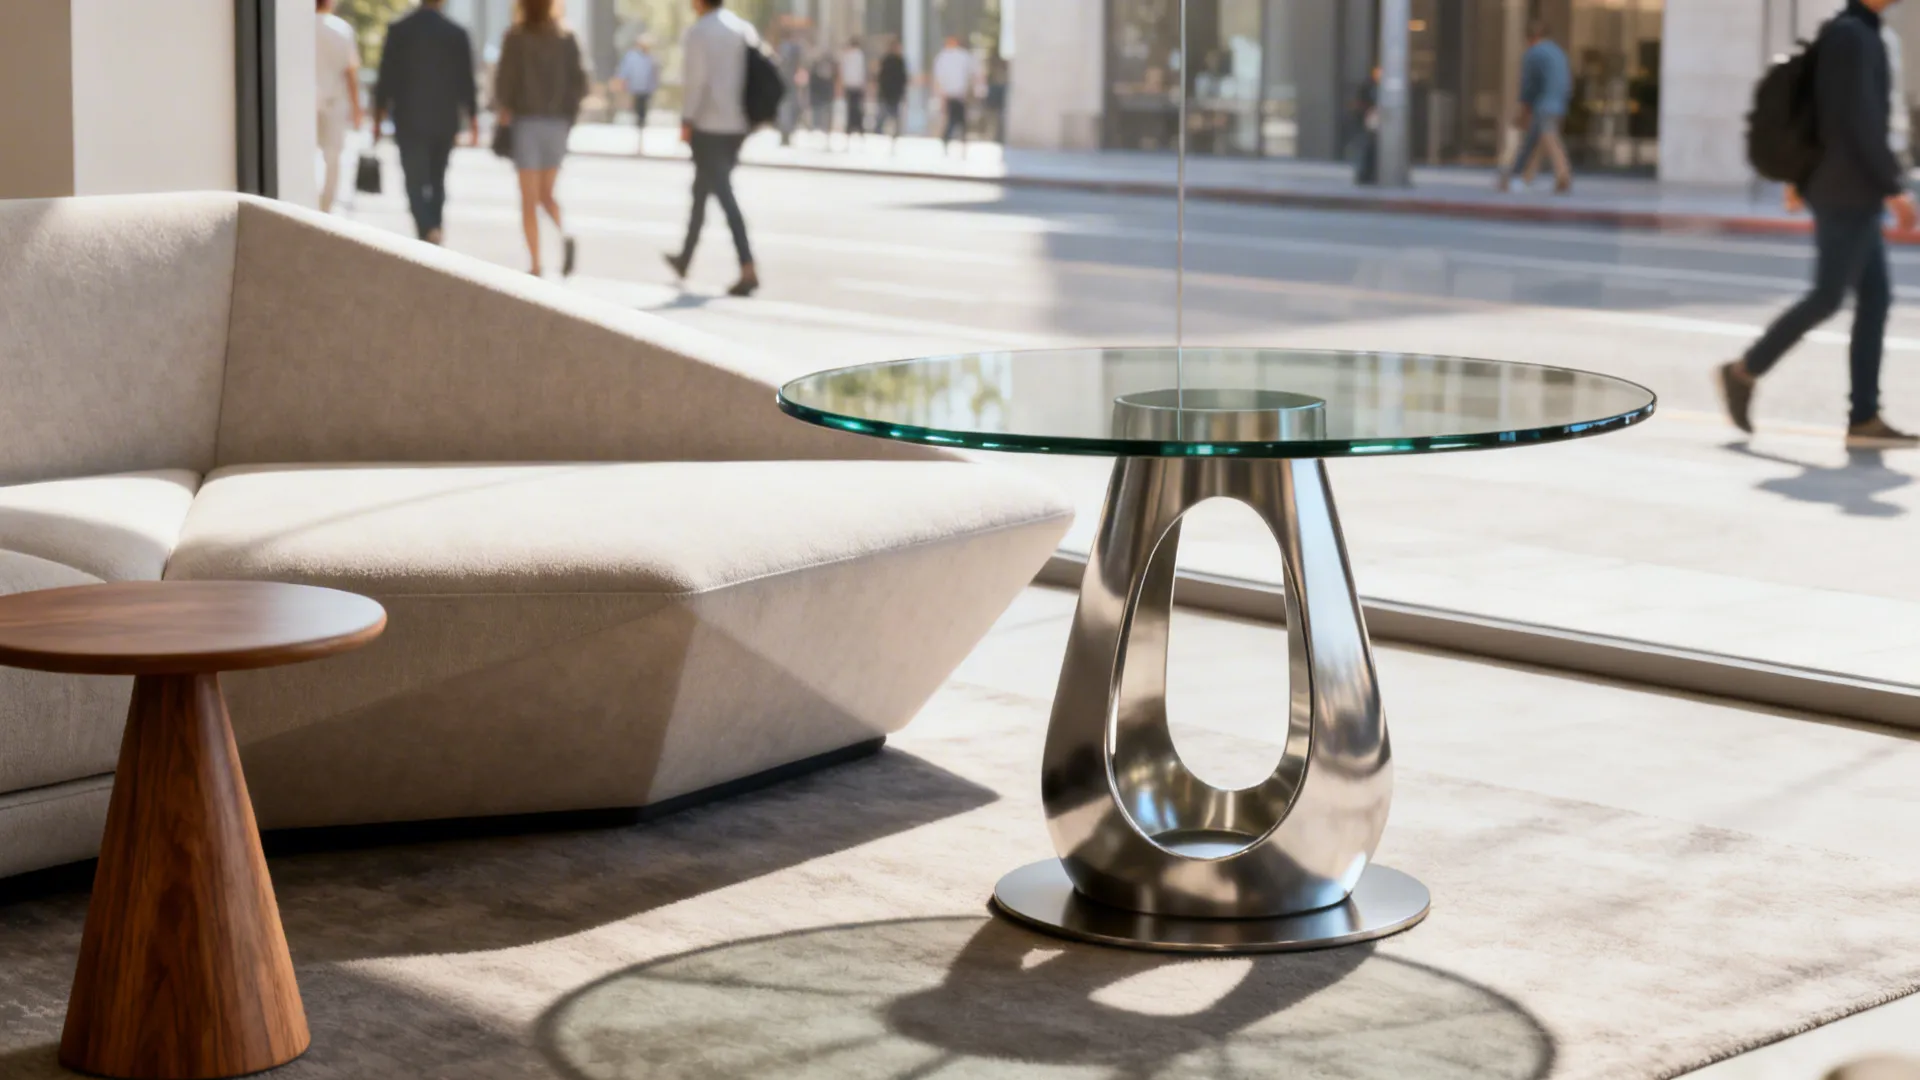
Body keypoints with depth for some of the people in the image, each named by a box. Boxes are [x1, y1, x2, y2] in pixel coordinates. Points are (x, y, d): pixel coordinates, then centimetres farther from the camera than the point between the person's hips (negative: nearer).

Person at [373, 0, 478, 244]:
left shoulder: (398, 30, -6)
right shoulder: (456, 33, -3)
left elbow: (386, 77, -4)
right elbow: (466, 80, 0)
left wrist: (379, 116, 3)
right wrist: (472, 118, 9)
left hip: (410, 120, -2)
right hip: (445, 120, 2)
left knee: (415, 180, -3)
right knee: (437, 180, 16)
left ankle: (428, 231, -23)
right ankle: (433, 230, 20)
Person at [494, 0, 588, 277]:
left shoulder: (516, 37, -5)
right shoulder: (566, 38, 4)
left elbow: (505, 78, -10)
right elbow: (579, 80, -1)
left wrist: (502, 109, 4)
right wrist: (569, 114, 9)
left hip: (527, 121, -3)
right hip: (558, 122, 3)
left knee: (529, 199, 3)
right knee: (546, 193, 16)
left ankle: (535, 265, -2)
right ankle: (564, 233, -13)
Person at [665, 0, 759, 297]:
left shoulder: (698, 32, -9)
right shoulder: (745, 29, 8)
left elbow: (695, 80, -14)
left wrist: (686, 120, -9)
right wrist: (748, 114, 10)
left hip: (708, 125, -7)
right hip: (738, 125, 7)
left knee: (724, 195, -9)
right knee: (701, 190, 20)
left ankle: (748, 269, -20)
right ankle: (685, 258, 32)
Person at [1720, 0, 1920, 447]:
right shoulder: (1853, 36, -14)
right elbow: (1863, 121, -20)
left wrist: (1804, 177, 22)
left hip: (1854, 195, 10)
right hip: (1847, 195, -10)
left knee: (1875, 298, 5)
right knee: (1827, 298, -4)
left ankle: (1865, 419, 4)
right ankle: (1745, 371, 9)